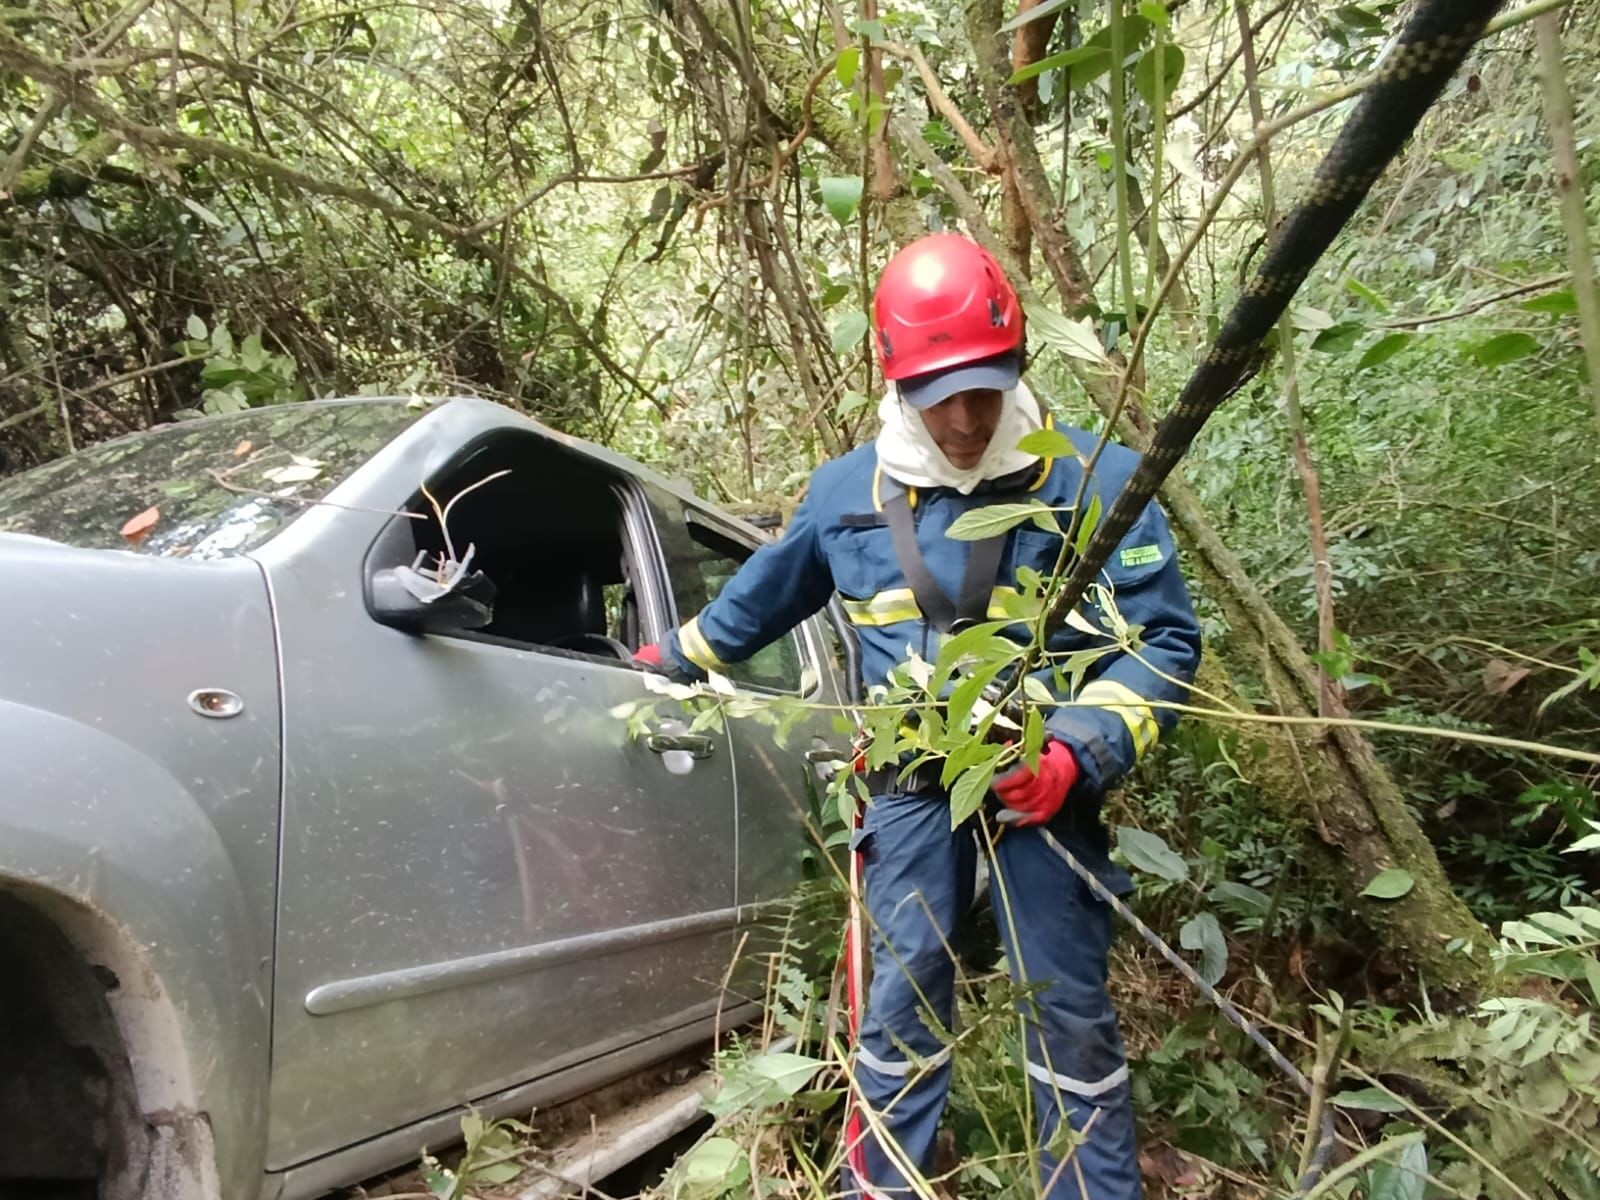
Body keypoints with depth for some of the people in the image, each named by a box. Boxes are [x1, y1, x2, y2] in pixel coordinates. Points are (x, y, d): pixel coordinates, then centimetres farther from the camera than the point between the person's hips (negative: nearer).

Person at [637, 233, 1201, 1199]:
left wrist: (1076, 753, -22)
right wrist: (678, 656, 30)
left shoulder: (1097, 480, -9)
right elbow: (766, 595, 18)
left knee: (1069, 1008, 6)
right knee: (904, 994, 9)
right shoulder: (846, 491, 1)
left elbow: (1165, 640, -8)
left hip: (1043, 779, -2)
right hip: (913, 784, 2)